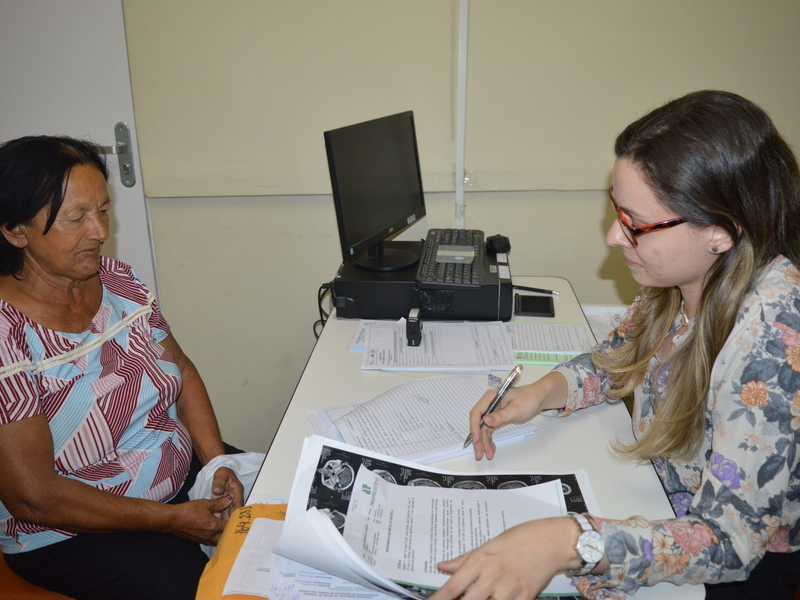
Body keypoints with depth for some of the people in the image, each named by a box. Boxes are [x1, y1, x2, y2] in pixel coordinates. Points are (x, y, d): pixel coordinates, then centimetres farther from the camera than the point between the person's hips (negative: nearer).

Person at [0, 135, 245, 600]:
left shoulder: (118, 281, -3)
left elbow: (181, 369, 5)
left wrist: (218, 463, -10)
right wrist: (172, 519, -19)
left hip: (184, 472, 6)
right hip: (72, 534, -6)